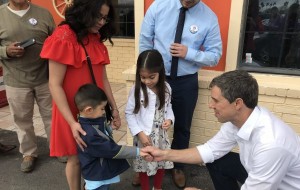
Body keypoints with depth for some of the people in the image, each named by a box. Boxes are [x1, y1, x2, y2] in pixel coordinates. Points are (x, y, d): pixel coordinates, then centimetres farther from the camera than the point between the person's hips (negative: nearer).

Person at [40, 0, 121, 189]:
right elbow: (55, 85, -17)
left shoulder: (96, 39, 6)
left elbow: (103, 79, 7)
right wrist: (72, 122, -22)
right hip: (72, 111, -5)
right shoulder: (63, 38, -16)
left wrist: (114, 108, 4)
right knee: (76, 157, 9)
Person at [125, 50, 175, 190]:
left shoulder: (166, 88, -7)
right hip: (143, 135, -3)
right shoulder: (136, 90, -17)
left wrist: (170, 119, -12)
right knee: (144, 164, 14)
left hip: (161, 134, 3)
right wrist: (139, 133, -16)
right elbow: (129, 113, -11)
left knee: (161, 162, 19)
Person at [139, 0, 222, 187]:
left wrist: (189, 53, -22)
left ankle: (178, 167, 42)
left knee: (182, 127, 17)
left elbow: (215, 56, -7)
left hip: (186, 82, 0)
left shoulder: (209, 17, -9)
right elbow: (145, 41, -1)